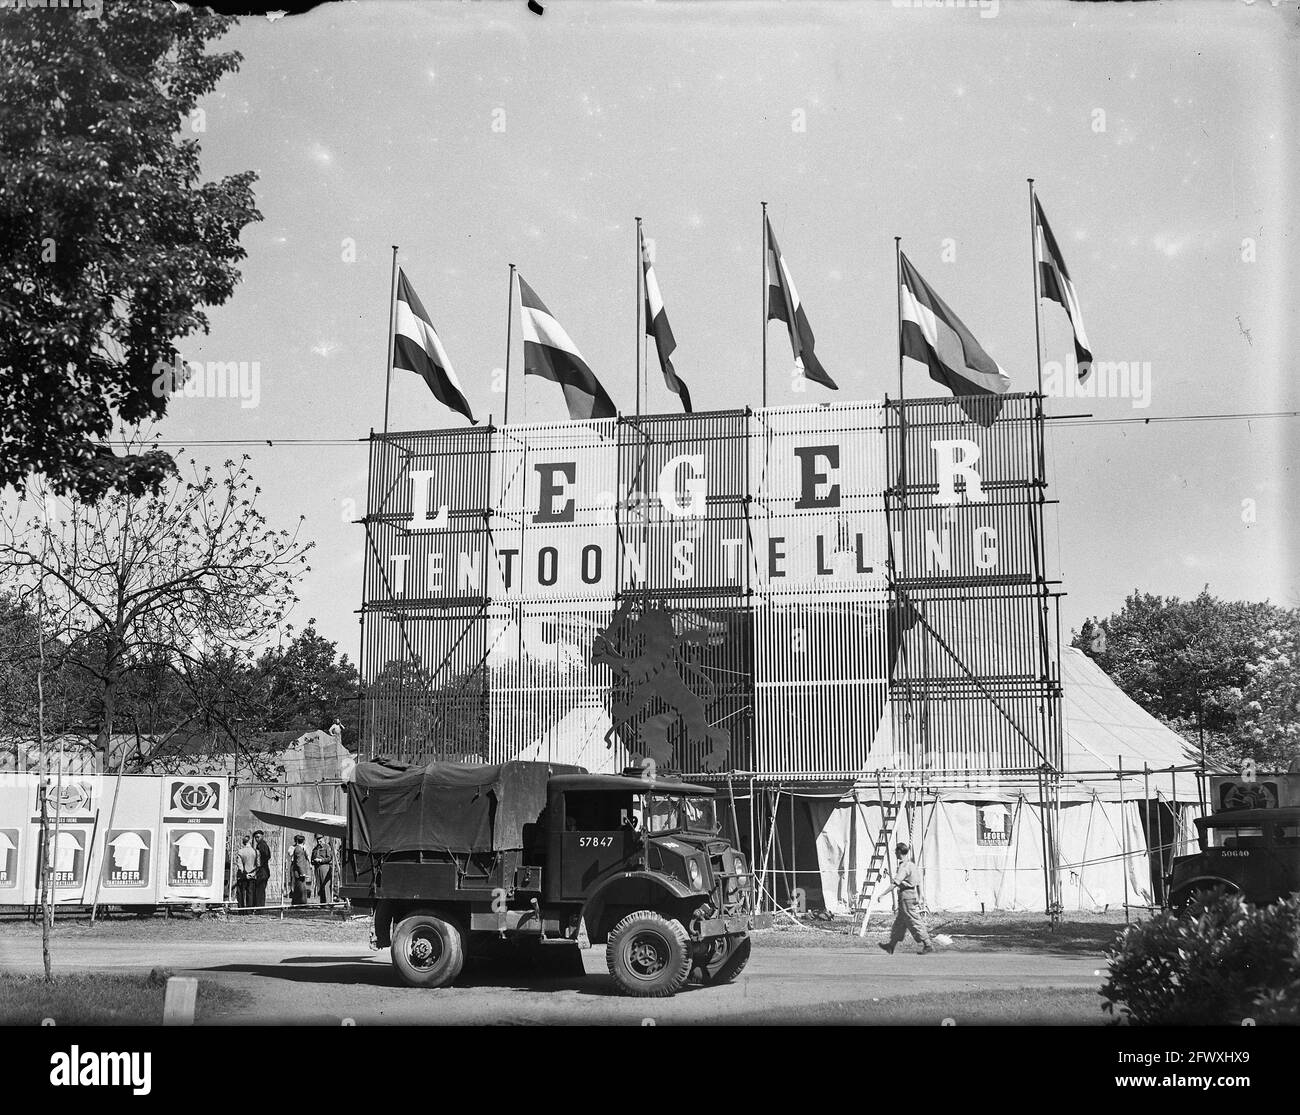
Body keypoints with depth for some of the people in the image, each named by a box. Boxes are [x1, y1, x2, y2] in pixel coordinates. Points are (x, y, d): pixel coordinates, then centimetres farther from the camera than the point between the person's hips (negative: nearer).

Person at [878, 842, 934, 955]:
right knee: (899, 923, 14)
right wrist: (919, 899, 23)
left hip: (906, 897, -10)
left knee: (914, 922, -5)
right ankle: (891, 946, 19)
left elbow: (895, 883, -23)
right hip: (914, 895, 10)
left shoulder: (904, 866, -16)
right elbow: (919, 883, 18)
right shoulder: (912, 865, 14)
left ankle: (928, 945, -4)